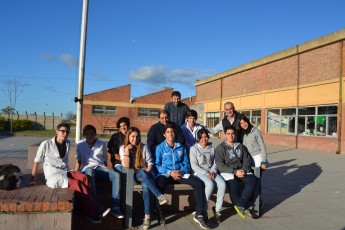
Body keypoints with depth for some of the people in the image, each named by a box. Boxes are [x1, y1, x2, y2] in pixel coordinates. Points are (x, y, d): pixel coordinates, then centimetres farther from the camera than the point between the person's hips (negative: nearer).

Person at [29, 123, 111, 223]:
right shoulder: (46, 144, -5)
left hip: (65, 172, 5)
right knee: (77, 184, -29)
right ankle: (95, 210, -22)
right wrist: (32, 179, -2)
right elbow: (37, 161, 0)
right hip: (53, 176, -5)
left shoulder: (68, 143, 11)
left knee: (83, 177, -26)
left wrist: (68, 172, 11)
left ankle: (90, 212, -29)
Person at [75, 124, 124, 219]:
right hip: (87, 168, -2)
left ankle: (115, 207, -29)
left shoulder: (102, 144, 11)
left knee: (116, 175, -29)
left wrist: (104, 172, 8)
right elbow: (78, 161, 16)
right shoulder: (80, 144, 10)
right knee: (90, 174, -42)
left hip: (100, 168, 2)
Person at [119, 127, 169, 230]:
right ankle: (159, 196, -43)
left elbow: (150, 162, 2)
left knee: (145, 185, -35)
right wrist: (127, 150, -14)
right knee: (142, 172, -37)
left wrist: (147, 172, -16)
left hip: (144, 174, 1)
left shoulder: (144, 147, 6)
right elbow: (126, 166, -8)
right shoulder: (123, 148, 3)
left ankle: (147, 216, -34)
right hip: (132, 175, -1)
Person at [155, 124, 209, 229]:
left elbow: (186, 163, 12)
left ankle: (199, 214, -15)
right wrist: (170, 172, -17)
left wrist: (182, 172, -10)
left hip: (181, 173, 3)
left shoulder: (181, 147, 15)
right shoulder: (160, 147, 5)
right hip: (166, 174, -3)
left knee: (199, 183, -21)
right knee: (160, 184, -39)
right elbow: (157, 165, -2)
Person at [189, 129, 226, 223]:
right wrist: (206, 173, -16)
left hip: (211, 172, 4)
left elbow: (215, 163, 13)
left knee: (222, 184, -25)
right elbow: (194, 166, -7)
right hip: (199, 172, -4)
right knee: (210, 184, -34)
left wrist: (213, 172, -8)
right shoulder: (194, 149, 0)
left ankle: (217, 210, -11)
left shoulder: (212, 148, 15)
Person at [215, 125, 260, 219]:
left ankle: (241, 205, -18)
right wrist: (235, 172, -16)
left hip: (242, 171, 4)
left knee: (254, 180, -25)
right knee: (233, 184, -35)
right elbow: (220, 165, -7)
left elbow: (247, 160, 12)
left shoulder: (241, 146, 18)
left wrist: (244, 170, -10)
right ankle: (244, 206, -12)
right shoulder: (220, 148, 3)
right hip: (228, 172, -4)